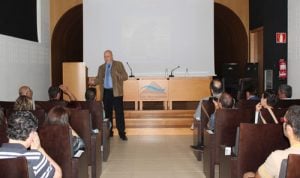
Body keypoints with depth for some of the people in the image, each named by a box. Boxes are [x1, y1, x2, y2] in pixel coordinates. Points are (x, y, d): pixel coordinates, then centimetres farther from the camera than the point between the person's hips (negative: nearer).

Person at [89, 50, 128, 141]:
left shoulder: (118, 64, 4)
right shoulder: (101, 67, 15)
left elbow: (125, 76, -2)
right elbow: (99, 79, 13)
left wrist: (117, 75, -20)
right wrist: (93, 82, -8)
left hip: (116, 92, -4)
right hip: (106, 92, 4)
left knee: (119, 113, -4)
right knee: (107, 113, 9)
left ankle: (122, 133, 1)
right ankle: (109, 132, 20)